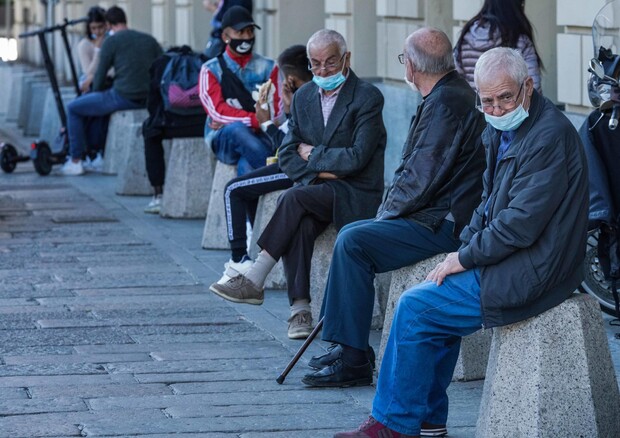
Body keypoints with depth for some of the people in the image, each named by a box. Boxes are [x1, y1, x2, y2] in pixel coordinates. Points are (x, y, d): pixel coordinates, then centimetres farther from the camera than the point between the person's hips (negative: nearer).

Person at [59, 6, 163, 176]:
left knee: (73, 108, 12)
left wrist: (95, 93, 19)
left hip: (123, 98, -7)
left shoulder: (111, 41, -3)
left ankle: (75, 161, 11)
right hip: (149, 101, 7)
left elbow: (100, 75, 0)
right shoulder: (149, 40, 13)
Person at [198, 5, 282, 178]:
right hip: (224, 141, 0)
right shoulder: (211, 70, 7)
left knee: (247, 165, -34)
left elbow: (276, 113, 1)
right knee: (237, 130, -36)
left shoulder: (268, 67, 11)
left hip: (260, 137, 1)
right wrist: (256, 120, -18)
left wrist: (230, 120, -9)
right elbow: (218, 111, -6)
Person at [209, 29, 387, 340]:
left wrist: (311, 155, -6)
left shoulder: (367, 97, -9)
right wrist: (321, 171, -9)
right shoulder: (304, 96, 11)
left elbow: (357, 157, -17)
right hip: (318, 188, 5)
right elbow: (287, 156, 9)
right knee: (300, 224, -30)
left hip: (357, 194, -5)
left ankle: (254, 281, -25)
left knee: (293, 198, -30)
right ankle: (299, 308, -31)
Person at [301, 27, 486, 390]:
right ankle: (346, 345, 15)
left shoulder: (445, 102, -18)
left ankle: (353, 360, -15)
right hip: (440, 214, 11)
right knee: (351, 234, 14)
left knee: (353, 242, -18)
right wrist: (390, 210, 10)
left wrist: (387, 212, -7)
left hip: (443, 224, -11)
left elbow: (422, 178, -22)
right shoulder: (455, 94, 15)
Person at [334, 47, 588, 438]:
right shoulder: (504, 129, 10)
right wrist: (461, 252, 4)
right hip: (511, 261, 10)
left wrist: (465, 258, -13)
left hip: (530, 274, -10)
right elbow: (490, 203, 19)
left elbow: (520, 225, -24)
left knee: (416, 307, -8)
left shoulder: (549, 136, -21)